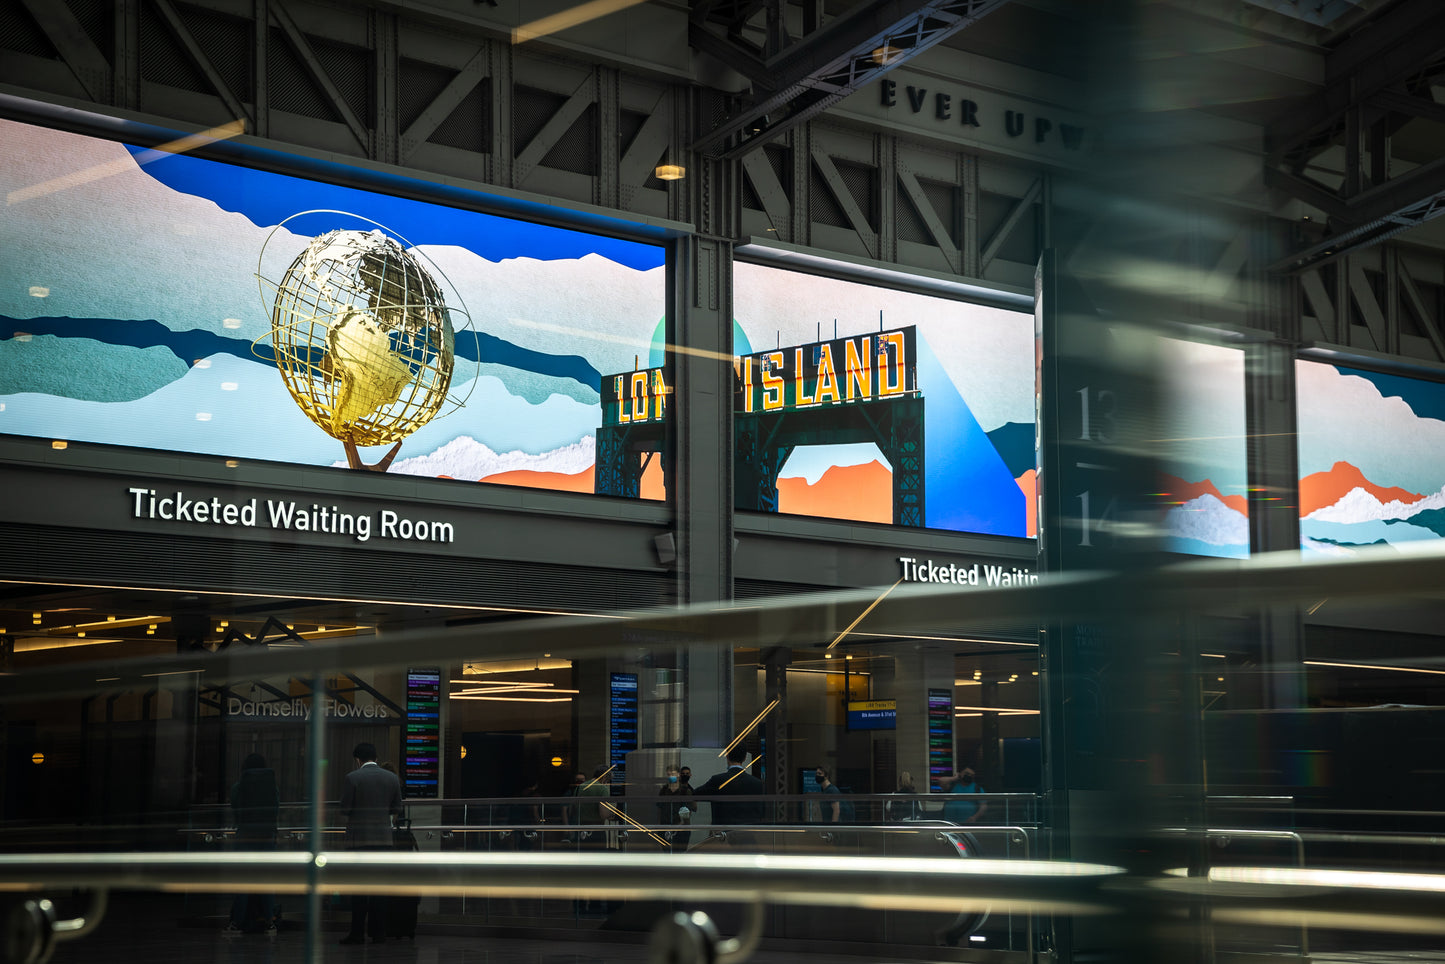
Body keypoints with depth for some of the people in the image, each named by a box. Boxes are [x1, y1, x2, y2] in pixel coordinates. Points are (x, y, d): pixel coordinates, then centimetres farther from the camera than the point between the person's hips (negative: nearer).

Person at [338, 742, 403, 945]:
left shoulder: (352, 778, -6)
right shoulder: (392, 778, 6)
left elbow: (345, 809, -5)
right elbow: (396, 810, 11)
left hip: (359, 837, -3)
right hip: (384, 837, 3)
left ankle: (358, 932, -1)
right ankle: (377, 932, 7)